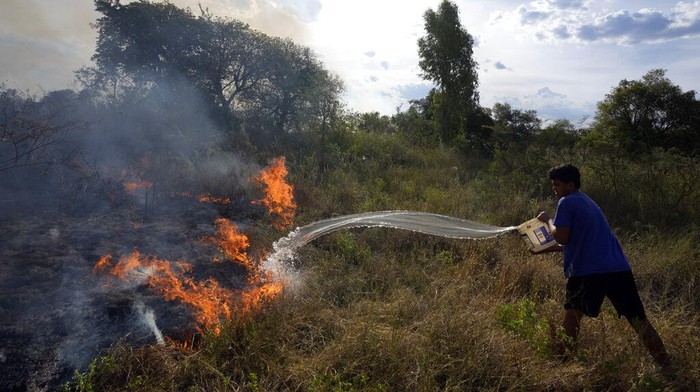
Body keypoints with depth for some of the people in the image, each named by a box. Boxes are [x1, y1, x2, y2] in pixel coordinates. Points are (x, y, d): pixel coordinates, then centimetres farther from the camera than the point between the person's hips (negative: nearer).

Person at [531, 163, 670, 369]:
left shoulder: (566, 203, -2)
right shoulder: (588, 202, 25)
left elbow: (562, 238, -10)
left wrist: (548, 221, 7)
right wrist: (547, 249, 31)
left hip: (588, 271, -7)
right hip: (620, 269, 7)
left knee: (572, 317, 6)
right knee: (639, 320, 12)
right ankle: (667, 367, 16)